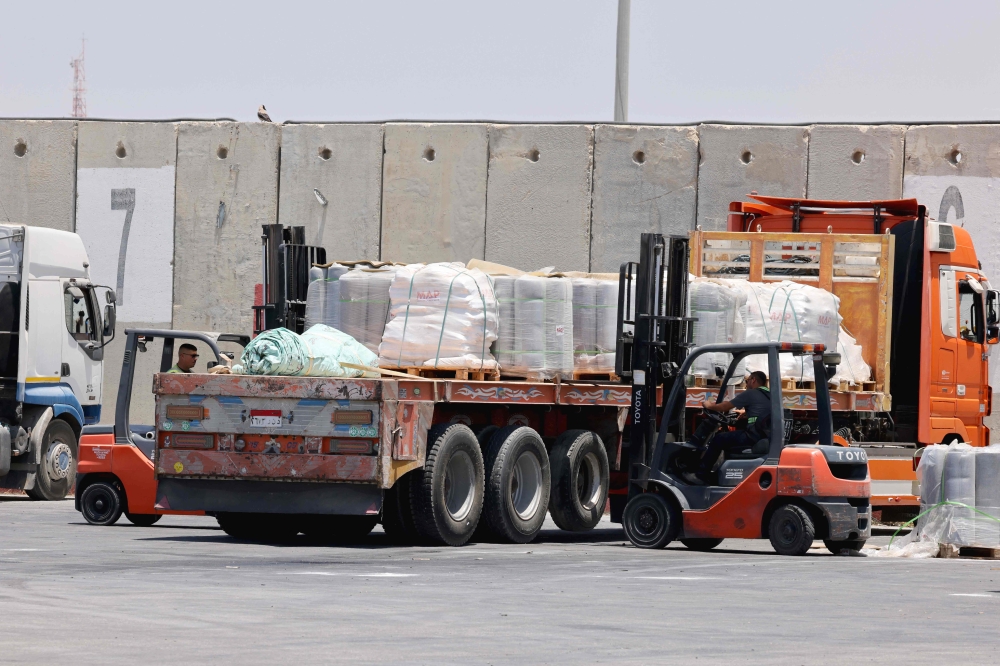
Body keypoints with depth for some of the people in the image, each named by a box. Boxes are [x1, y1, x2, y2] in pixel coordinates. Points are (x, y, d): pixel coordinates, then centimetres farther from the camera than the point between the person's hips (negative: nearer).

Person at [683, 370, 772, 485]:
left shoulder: (750, 394, -3)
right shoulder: (769, 395, 20)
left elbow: (724, 407, 4)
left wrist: (709, 406, 20)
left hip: (755, 436, -8)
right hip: (767, 438, 8)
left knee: (719, 439, 5)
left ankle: (699, 475, 7)